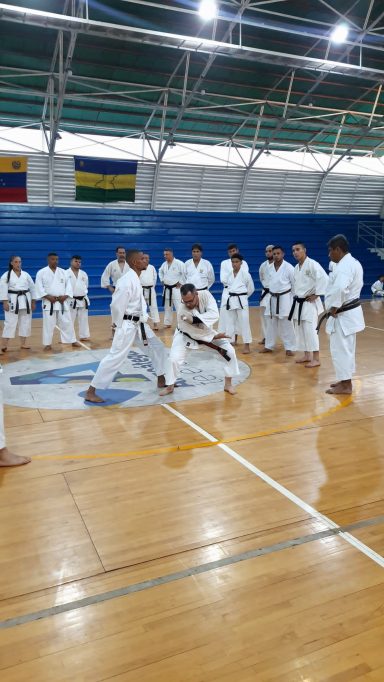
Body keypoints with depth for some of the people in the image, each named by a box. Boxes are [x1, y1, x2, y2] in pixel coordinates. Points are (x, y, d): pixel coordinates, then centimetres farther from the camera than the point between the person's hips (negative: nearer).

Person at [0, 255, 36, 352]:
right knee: (10, 322, -6)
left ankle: (23, 342, 20)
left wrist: (33, 302, 8)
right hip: (13, 300, -4)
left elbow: (32, 288, 9)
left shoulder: (26, 275, 5)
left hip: (25, 300, 4)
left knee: (25, 322, 8)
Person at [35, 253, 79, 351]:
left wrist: (65, 296, -10)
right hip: (49, 302, -2)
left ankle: (72, 341, 18)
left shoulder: (63, 272, 8)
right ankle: (48, 344, 10)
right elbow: (39, 287, -6)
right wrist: (48, 297, -16)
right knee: (48, 324, 0)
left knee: (67, 322, 7)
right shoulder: (41, 272, -1)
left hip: (62, 302, 3)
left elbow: (68, 285, 5)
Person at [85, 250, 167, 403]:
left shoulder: (136, 279, 10)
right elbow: (116, 305, -20)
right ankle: (91, 392, -4)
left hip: (139, 324, 10)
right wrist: (118, 326, -11)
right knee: (115, 357, -11)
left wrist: (142, 320, 17)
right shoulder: (127, 281, -21)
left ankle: (161, 380, 33)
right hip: (127, 325, -10)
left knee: (158, 348, 16)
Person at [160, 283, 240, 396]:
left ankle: (228, 384, 11)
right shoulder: (182, 311, -35)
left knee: (229, 351, -5)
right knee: (174, 359, -18)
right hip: (186, 336, -3)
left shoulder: (205, 295, -28)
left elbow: (214, 314, -40)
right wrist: (214, 336, -24)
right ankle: (170, 386, 9)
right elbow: (195, 333, -28)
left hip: (205, 330, 3)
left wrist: (194, 319, -49)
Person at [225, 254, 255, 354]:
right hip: (231, 300, 5)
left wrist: (243, 297, 7)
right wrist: (233, 296, 11)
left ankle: (247, 345, 4)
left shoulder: (245, 273, -7)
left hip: (241, 300, -5)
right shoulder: (229, 274, 7)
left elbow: (251, 288, 2)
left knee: (244, 322, -3)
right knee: (230, 322, 10)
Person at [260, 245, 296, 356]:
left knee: (286, 324, -1)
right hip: (273, 298, 5)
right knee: (271, 324, 14)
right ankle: (268, 346, 24)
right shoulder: (270, 267, 5)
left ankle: (289, 348, 7)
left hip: (285, 298, -5)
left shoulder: (288, 267, -11)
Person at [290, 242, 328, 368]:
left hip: (309, 303, -9)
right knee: (300, 330, 12)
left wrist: (316, 294, -21)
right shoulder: (297, 267, 12)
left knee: (310, 330, -11)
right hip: (298, 303, 9)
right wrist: (296, 296, 16)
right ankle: (307, 355, 24)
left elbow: (324, 278, -25)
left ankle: (316, 359, -4)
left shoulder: (312, 264, -15)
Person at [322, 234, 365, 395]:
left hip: (343, 314, -11)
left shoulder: (344, 266, -22)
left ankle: (345, 385, 6)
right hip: (351, 311, 11)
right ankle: (345, 380, 29)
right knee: (346, 348, 18)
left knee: (340, 349, -2)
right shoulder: (353, 262, 11)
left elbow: (339, 288, -39)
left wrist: (334, 307, -23)